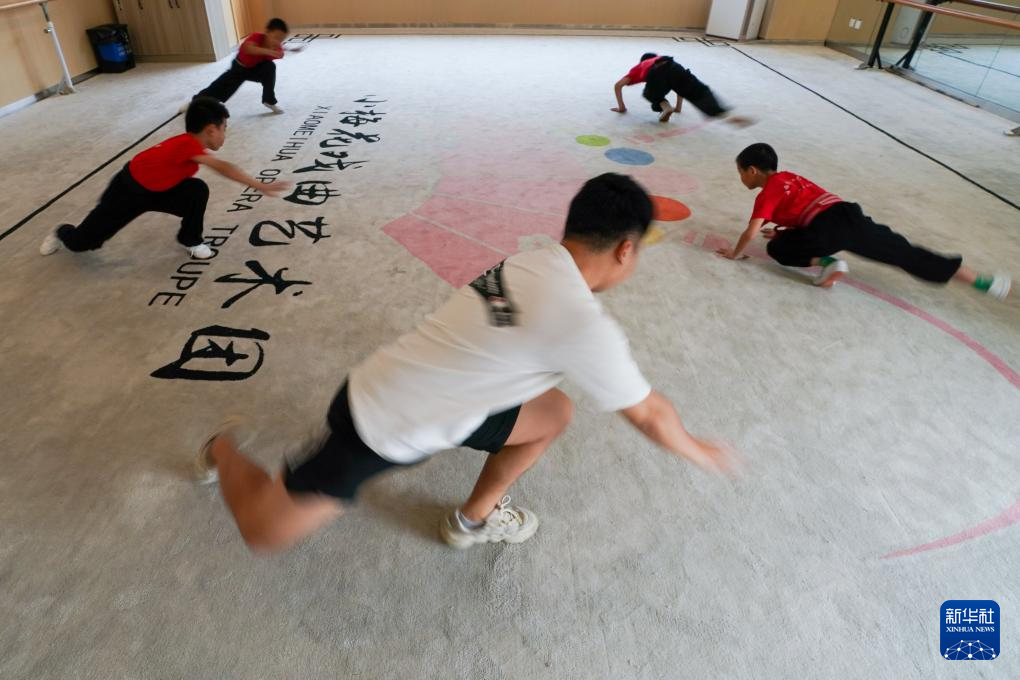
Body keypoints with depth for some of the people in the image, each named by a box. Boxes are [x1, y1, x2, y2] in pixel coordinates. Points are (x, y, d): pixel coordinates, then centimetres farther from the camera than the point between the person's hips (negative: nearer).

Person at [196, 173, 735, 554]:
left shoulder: (529, 263, -3)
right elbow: (649, 415, -11)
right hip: (378, 431, -8)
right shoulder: (585, 326, -27)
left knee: (553, 412, 8)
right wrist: (699, 451, 9)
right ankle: (224, 450, 39)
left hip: (384, 387, 8)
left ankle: (474, 519, 27)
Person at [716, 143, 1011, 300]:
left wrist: (735, 253, 7)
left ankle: (827, 263, -7)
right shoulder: (788, 177, 26)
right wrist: (786, 230, 39)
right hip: (847, 213, 7)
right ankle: (982, 281, 10)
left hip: (828, 229, -7)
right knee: (903, 252, 12)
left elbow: (751, 232, -7)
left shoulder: (766, 195, 3)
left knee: (777, 249, 11)